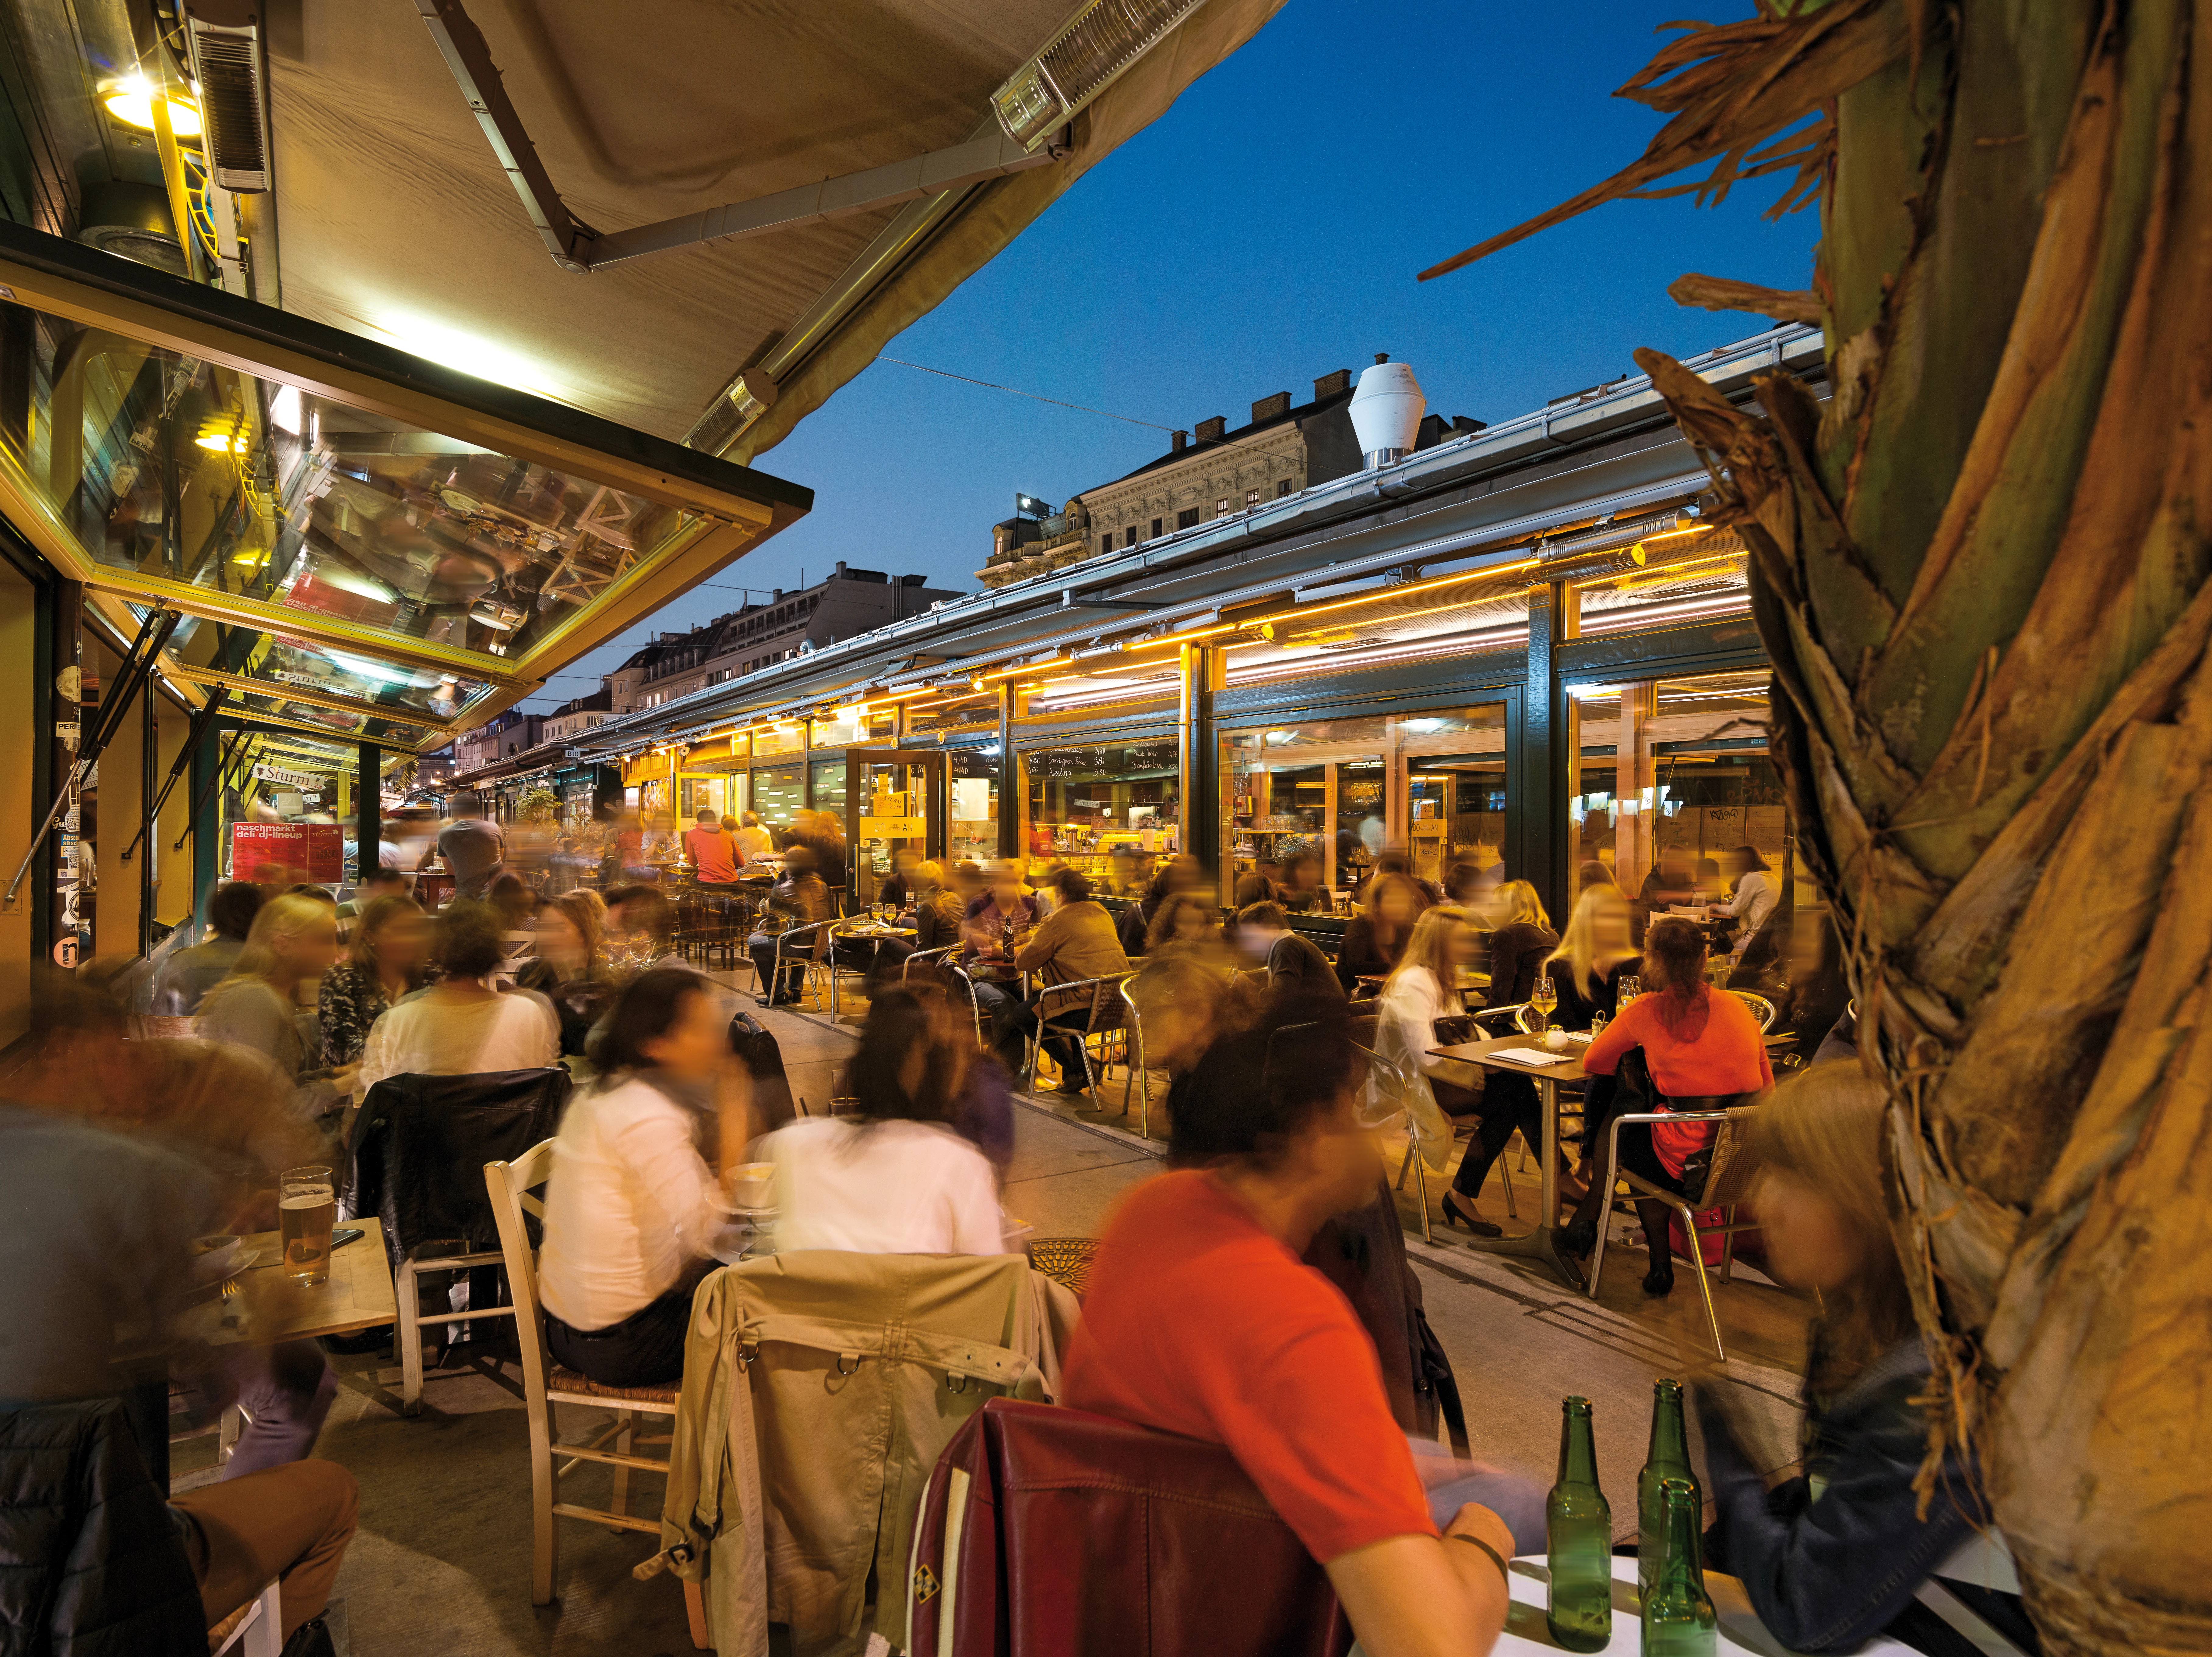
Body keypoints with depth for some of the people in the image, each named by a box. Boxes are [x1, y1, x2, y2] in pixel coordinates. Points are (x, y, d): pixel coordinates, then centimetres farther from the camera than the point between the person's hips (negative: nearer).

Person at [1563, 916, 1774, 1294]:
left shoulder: (1646, 1010, -5)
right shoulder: (1737, 1006, 6)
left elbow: (1592, 1064, 9)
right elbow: (1767, 1086, 15)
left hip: (1684, 1163, -5)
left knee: (1615, 1125, 23)